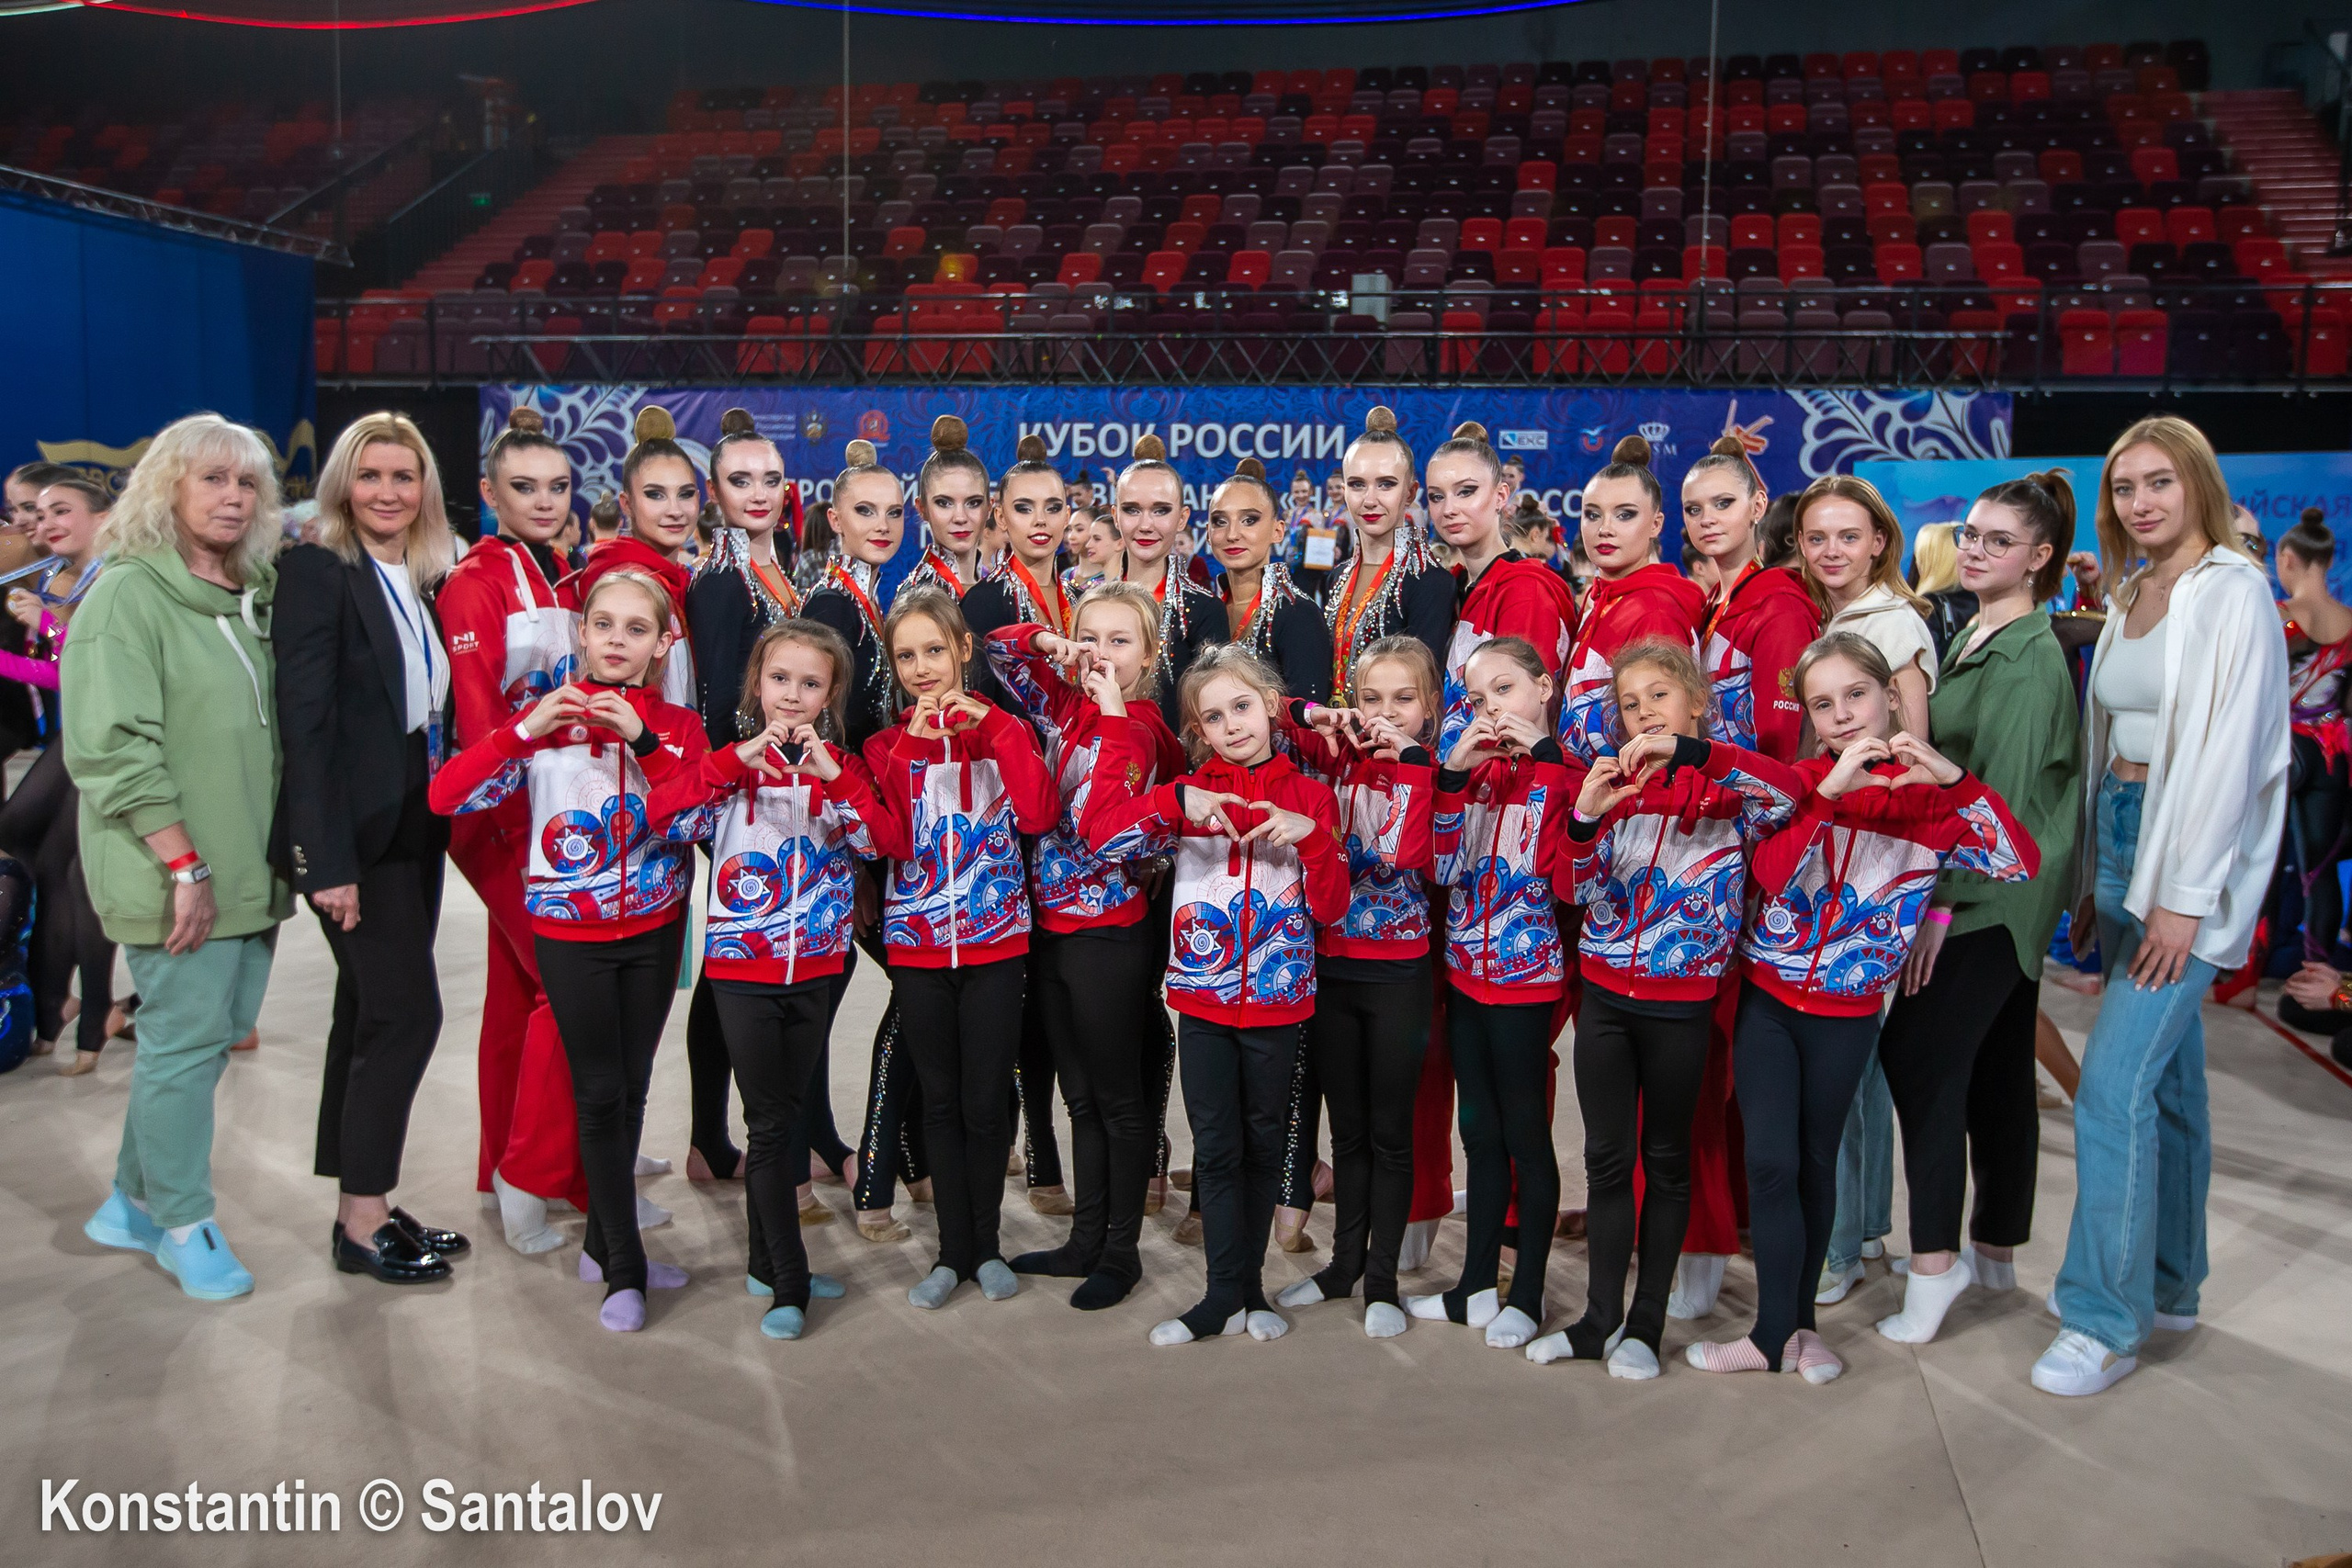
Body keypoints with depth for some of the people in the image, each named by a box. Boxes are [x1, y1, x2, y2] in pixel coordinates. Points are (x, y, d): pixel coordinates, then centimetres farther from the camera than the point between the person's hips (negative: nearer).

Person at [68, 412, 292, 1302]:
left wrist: (278, 853, 13)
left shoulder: (256, 595, 13)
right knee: (186, 1041, -1)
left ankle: (134, 1204, 28)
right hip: (177, 875, -7)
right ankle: (184, 1225, 15)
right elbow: (113, 750, -15)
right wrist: (185, 865, -18)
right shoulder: (128, 595, -8)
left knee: (215, 1033, 12)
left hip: (250, 870, 7)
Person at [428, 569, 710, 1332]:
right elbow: (444, 796, -14)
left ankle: (603, 1244, 29)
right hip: (570, 932, -2)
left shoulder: (679, 725, 1)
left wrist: (644, 742, -23)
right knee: (599, 1093, -1)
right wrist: (525, 731, -25)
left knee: (630, 1090, 12)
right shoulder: (548, 716, -5)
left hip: (654, 930, 3)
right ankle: (625, 1270, 9)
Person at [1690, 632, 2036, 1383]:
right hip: (1766, 994, 0)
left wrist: (1954, 779, -27)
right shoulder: (1802, 781, -3)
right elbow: (1773, 876, -19)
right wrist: (1830, 789, -28)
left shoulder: (1927, 796, -4)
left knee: (1815, 1161, 11)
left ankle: (1799, 1322, 26)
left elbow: (2022, 865, -17)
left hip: (1847, 1009, 0)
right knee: (1771, 1161, -6)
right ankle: (1776, 1332, 6)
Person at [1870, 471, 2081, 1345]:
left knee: (1917, 1055, -10)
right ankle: (1996, 1250, 26)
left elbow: (2004, 789, -20)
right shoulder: (1975, 638, 13)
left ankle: (1934, 1262, -4)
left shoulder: (2028, 655, -14)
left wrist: (1943, 900, -21)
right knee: (1995, 1069, 14)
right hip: (1993, 890, 9)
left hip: (1991, 895, -9)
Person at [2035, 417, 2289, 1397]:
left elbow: (2229, 750, -17)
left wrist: (2183, 895, -19)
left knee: (2114, 1085, -11)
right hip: (2121, 838, 8)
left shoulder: (2232, 592, -11)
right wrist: (2092, 878, 13)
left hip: (2189, 856, -8)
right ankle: (2169, 1286, 27)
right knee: (2166, 1076, 15)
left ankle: (2107, 1322, -2)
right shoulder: (2132, 596, 13)